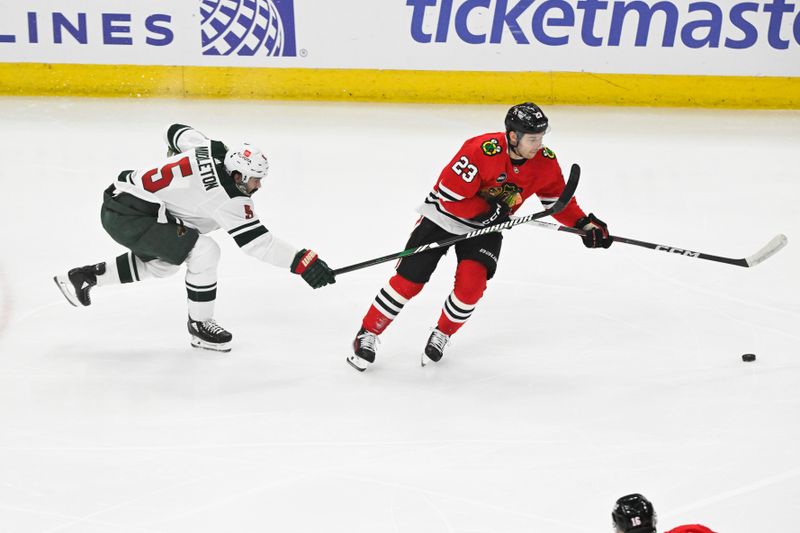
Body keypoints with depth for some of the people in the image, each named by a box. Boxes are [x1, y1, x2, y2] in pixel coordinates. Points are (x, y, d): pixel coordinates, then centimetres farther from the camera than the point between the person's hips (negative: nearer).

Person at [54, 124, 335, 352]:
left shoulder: (212, 149, 1)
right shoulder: (229, 199, -20)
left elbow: (177, 131, 20)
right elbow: (258, 242, -23)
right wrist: (302, 261, -26)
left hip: (122, 197, 10)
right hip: (127, 216, -10)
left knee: (162, 262, 31)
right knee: (204, 251, -16)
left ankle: (84, 276, 39)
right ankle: (200, 325, 2)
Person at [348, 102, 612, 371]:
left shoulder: (546, 162, -13)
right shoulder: (481, 151, -32)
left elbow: (558, 199, 2)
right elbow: (449, 197, -28)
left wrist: (584, 223, -10)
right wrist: (490, 211, -28)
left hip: (485, 227, 4)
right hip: (443, 215, -4)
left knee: (471, 284, -17)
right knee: (409, 280, -5)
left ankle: (441, 335, 10)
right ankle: (367, 334, 12)